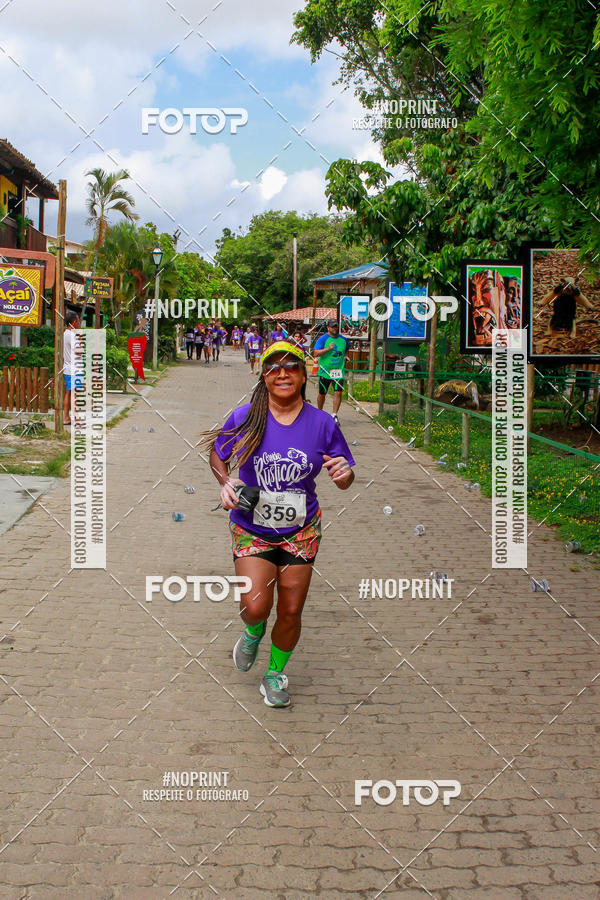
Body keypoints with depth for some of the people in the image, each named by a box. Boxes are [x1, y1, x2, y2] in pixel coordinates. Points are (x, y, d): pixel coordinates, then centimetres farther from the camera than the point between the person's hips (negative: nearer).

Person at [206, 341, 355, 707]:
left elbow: (344, 480, 1)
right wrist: (225, 482, -13)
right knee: (256, 607, -14)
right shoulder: (245, 418, -11)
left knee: (290, 612, 7)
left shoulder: (322, 423, -8)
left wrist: (344, 475, -23)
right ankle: (253, 632, 26)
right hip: (251, 530, -1)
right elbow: (217, 455, 7)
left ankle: (275, 675, 34)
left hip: (300, 531, 1)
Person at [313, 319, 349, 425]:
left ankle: (334, 415, -4)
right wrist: (328, 348, -23)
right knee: (322, 394, 9)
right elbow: (315, 353, -15)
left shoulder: (343, 339, 8)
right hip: (325, 371, -2)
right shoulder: (323, 339, -6)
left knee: (338, 392, -11)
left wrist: (345, 357, 10)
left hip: (338, 371, 2)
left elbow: (346, 351, 28)